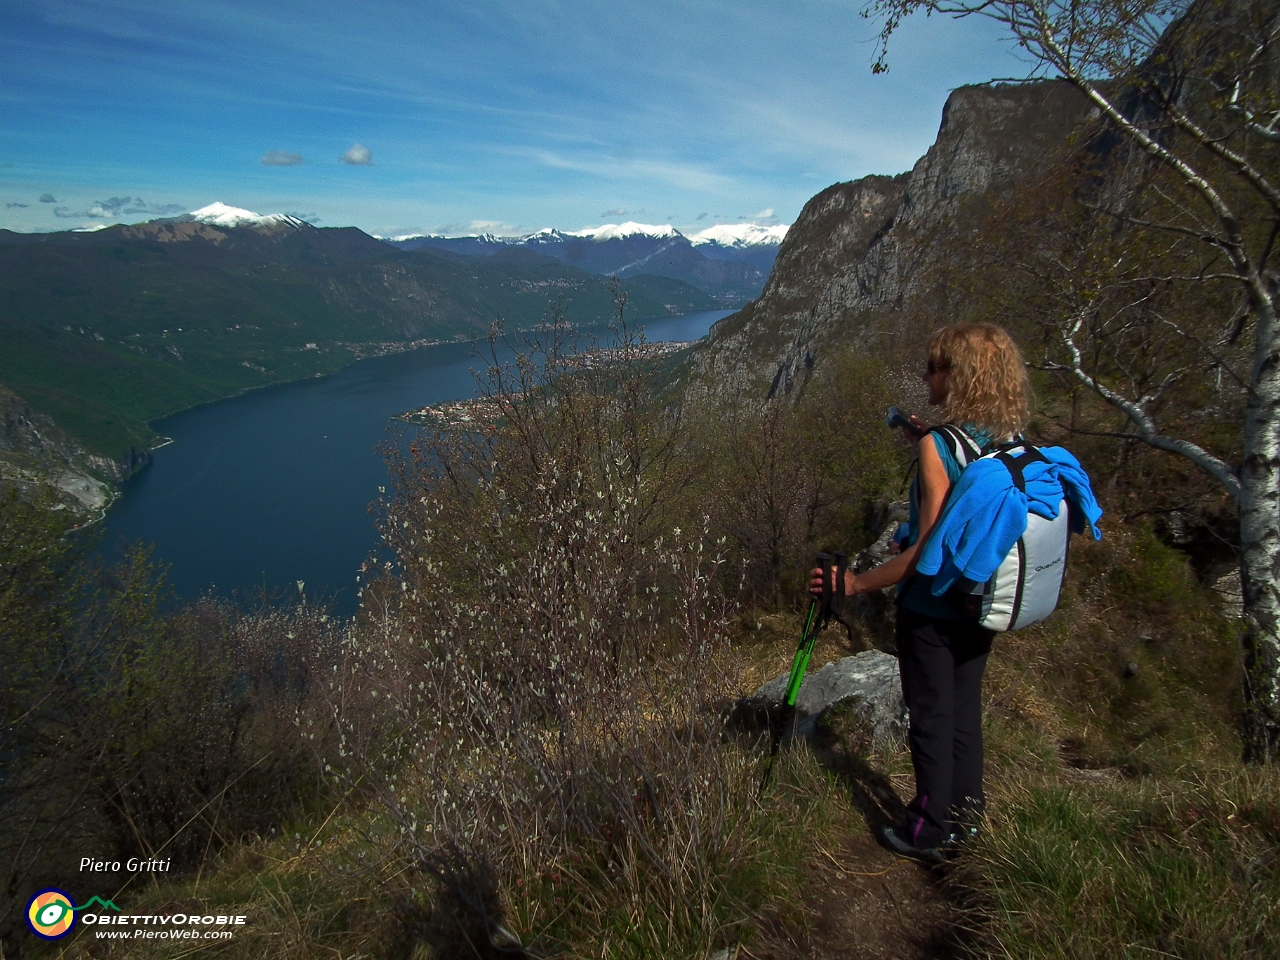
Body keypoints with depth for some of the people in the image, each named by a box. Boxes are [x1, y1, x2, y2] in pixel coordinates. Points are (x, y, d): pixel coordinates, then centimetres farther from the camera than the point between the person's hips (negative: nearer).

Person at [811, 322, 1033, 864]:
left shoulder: (939, 445, -24)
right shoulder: (1012, 445, -1)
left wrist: (856, 584, -20)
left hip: (933, 610, -7)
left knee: (931, 719, 9)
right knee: (964, 713, 21)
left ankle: (929, 833, 25)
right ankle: (963, 819, 36)